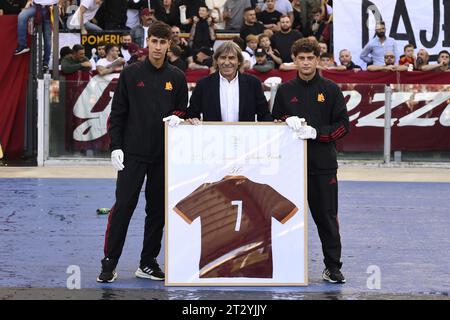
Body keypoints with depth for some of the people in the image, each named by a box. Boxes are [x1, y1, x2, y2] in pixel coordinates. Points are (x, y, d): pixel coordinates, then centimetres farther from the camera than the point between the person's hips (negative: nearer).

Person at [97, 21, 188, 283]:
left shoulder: (177, 77, 7)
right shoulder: (132, 74, 1)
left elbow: (183, 109, 14)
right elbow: (118, 112, 2)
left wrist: (176, 117, -10)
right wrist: (116, 146, -5)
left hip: (164, 154, 3)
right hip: (133, 153, -3)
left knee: (158, 209, 6)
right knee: (123, 207, -6)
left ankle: (148, 263, 16)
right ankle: (109, 264, -1)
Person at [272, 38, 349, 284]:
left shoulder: (330, 90, 4)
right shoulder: (285, 91, 10)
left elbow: (342, 125, 1)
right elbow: (274, 122, 15)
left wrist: (316, 133, -13)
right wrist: (287, 122, -7)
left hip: (323, 164, -2)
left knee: (326, 215, 0)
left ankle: (332, 267, 6)